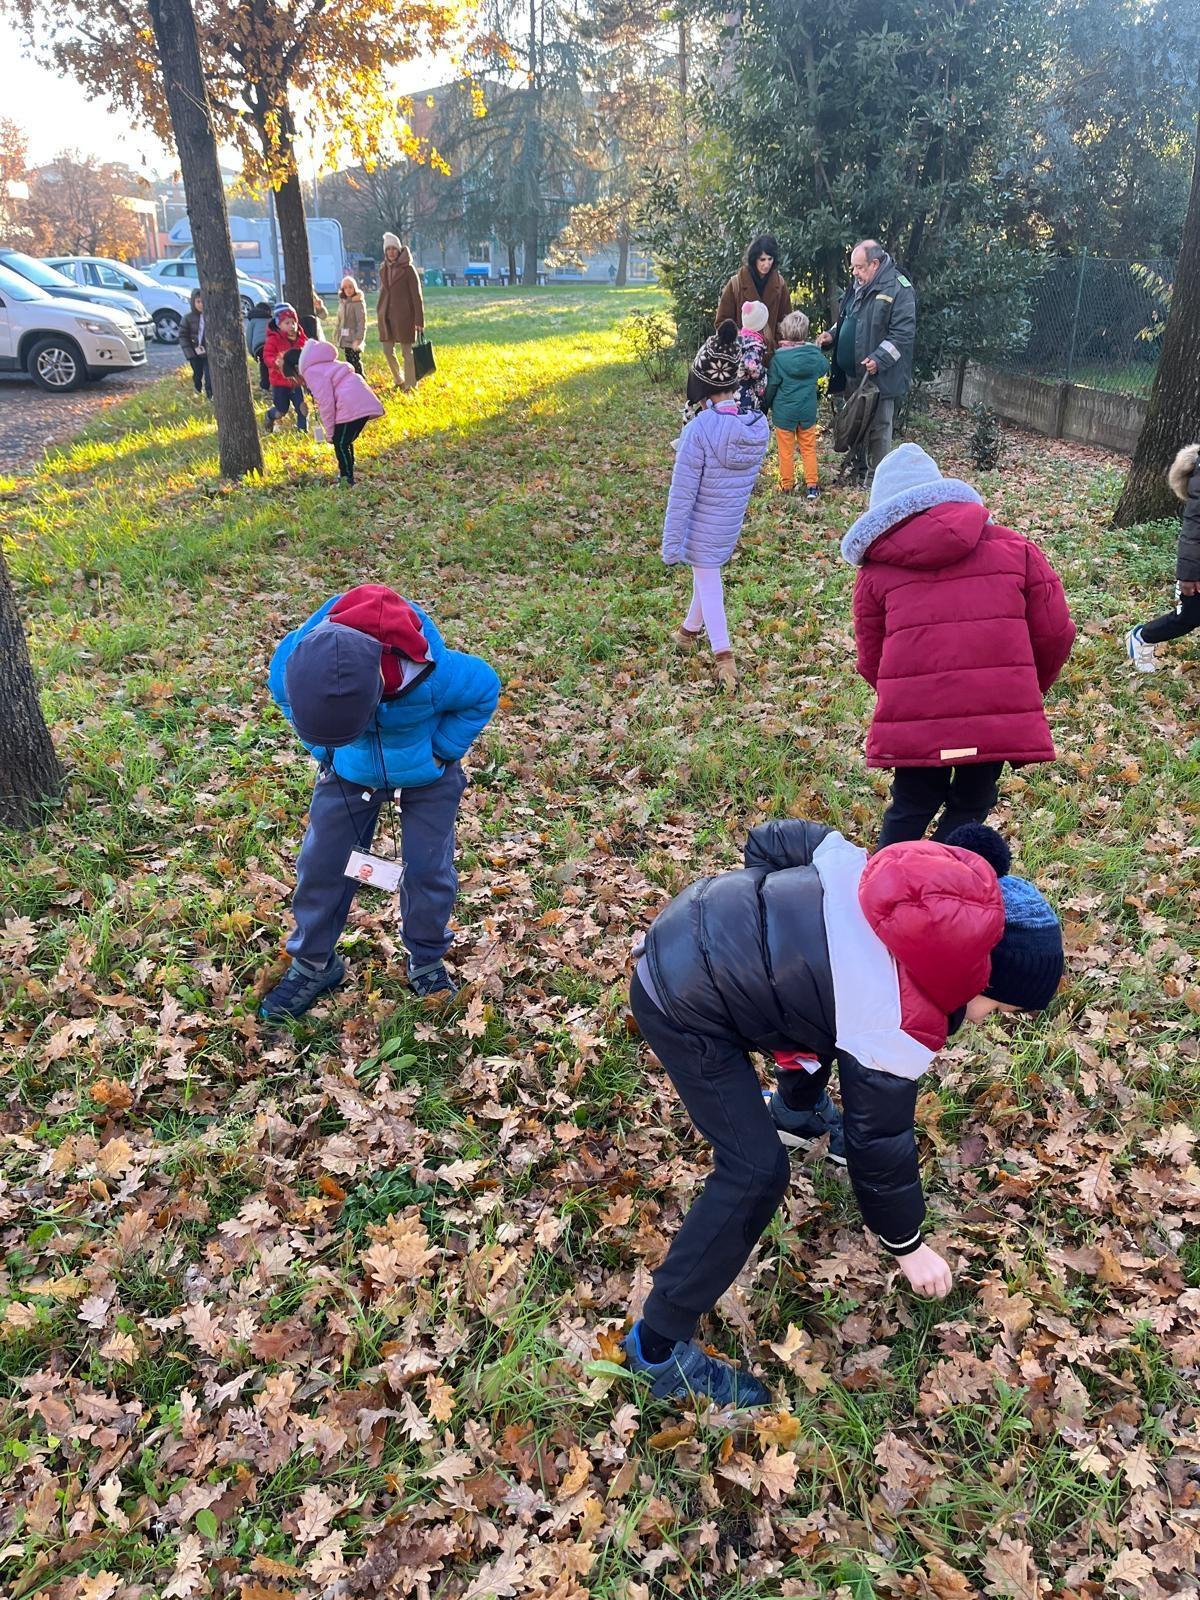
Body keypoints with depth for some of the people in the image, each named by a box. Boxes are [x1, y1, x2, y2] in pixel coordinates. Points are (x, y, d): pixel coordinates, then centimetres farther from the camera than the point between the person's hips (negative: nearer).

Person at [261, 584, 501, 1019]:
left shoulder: (432, 674, -41)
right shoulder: (296, 660, -34)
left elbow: (485, 689, -16)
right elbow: (282, 694, -5)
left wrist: (441, 752, -16)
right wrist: (322, 749, -7)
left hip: (426, 776, -2)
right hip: (348, 774, 2)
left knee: (428, 869, 2)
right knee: (322, 863, 3)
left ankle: (427, 960, 27)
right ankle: (313, 963, 24)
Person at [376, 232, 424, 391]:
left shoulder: (408, 269, -6)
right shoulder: (384, 270, 11)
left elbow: (416, 296, -9)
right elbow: (382, 293, 17)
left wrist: (419, 320, -14)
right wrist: (379, 316, 14)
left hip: (404, 316, -6)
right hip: (387, 316, 6)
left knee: (407, 352, -2)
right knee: (387, 351, 7)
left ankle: (410, 385, 5)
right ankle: (398, 380, 25)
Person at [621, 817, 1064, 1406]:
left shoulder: (926, 888, -3)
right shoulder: (898, 1026, -20)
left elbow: (774, 840, 5)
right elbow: (880, 1142, -5)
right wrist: (907, 1246, 12)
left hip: (701, 920, 9)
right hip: (682, 999, -9)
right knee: (755, 1171, -8)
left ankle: (796, 1113, 59)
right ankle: (657, 1348, 5)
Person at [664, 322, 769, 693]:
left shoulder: (700, 430, -27)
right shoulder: (758, 425, -10)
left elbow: (681, 494, -22)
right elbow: (746, 477, 4)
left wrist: (671, 544, -14)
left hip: (702, 527, -6)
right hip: (732, 524, 6)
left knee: (707, 583, 10)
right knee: (708, 574, 25)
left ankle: (724, 658, 5)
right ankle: (689, 631, 47)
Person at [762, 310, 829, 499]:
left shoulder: (779, 357, -15)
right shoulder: (814, 353, -5)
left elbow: (772, 386, -8)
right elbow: (825, 369, 16)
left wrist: (766, 405, 7)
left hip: (784, 412, -3)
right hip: (808, 411, 3)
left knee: (786, 451, 8)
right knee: (809, 448, 12)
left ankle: (786, 486, 16)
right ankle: (812, 485, 11)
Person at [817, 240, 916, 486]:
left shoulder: (898, 290, -13)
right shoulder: (857, 286, 12)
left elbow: (903, 334, -17)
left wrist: (879, 359, -27)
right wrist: (832, 335, 7)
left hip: (879, 376, -8)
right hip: (852, 373, 8)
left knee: (878, 427, -1)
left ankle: (874, 479, 8)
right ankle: (857, 470, 29)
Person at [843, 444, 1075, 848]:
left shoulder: (876, 570, 11)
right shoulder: (1013, 547, 13)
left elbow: (870, 660, 13)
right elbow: (1054, 633, 10)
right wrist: (1028, 692, 27)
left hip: (912, 720, 0)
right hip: (1001, 716, 0)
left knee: (911, 809, 19)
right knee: (969, 809, 18)